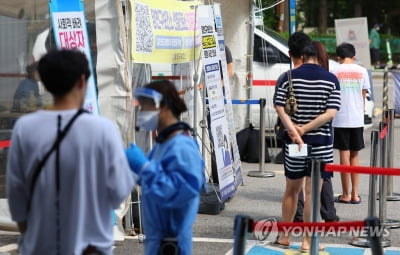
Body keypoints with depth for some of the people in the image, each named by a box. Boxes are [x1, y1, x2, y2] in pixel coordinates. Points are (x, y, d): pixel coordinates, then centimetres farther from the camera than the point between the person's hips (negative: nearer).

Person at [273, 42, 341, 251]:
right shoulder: (331, 79, -2)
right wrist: (304, 129, -11)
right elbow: (331, 113, -10)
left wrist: (294, 131, -15)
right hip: (321, 143, -1)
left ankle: (285, 236, 24)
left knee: (291, 190, 15)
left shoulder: (289, 77, -1)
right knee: (312, 192, 1)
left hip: (293, 142, 1)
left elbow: (280, 107, -10)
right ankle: (307, 241, 3)